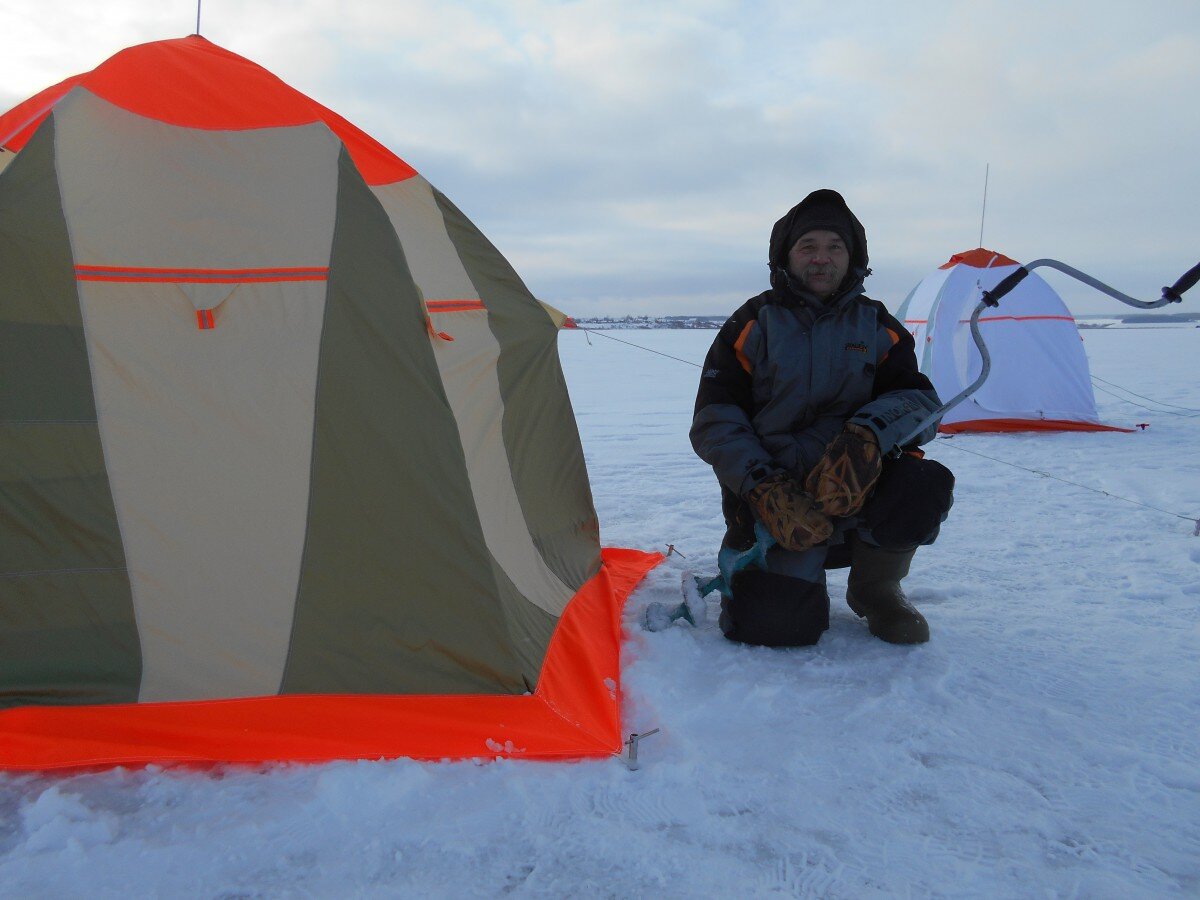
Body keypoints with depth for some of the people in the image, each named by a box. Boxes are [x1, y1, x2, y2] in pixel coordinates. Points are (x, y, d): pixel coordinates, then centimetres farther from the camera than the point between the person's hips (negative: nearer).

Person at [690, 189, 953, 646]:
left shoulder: (876, 326, 8)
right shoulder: (753, 325, 1)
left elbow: (919, 398, -5)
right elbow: (715, 423, -5)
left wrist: (867, 436, -28)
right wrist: (764, 488, -22)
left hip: (857, 486, 3)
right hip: (772, 495, -2)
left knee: (925, 486, -29)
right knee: (778, 621, -24)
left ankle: (875, 588, 2)